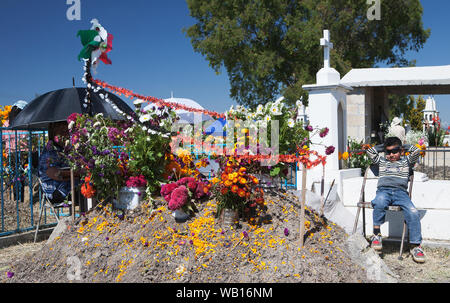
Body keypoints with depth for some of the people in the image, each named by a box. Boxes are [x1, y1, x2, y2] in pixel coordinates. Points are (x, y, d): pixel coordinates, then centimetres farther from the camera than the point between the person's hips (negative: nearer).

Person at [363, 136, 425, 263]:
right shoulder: (381, 161, 30)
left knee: (413, 212, -27)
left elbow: (416, 151, 16)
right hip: (383, 190, 0)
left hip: (401, 192, 1)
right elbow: (372, 153, 27)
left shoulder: (406, 161, 27)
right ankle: (376, 234, -30)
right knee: (380, 202, -39)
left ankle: (415, 245, -18)